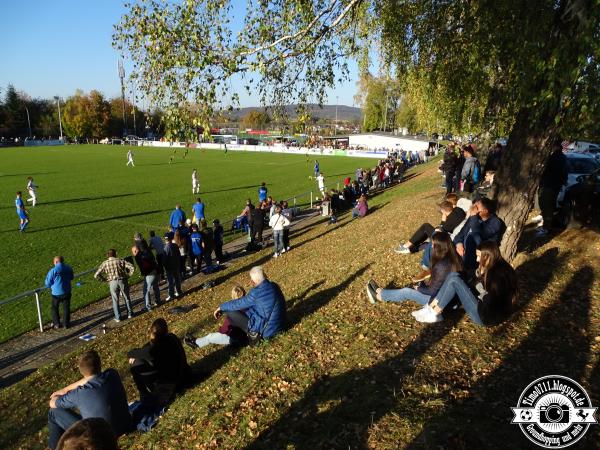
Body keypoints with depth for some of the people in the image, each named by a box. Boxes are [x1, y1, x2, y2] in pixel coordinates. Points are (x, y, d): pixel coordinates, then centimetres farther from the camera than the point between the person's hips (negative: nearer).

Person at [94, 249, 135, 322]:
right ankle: (130, 314, 25)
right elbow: (132, 268, -11)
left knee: (115, 300, 14)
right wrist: (128, 276, 1)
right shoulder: (120, 261, 0)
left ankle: (118, 317, 17)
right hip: (122, 281, 0)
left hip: (112, 283, 0)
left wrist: (105, 279, 10)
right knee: (127, 298, 17)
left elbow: (96, 275, 0)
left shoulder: (104, 263, 3)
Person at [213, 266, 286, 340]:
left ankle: (253, 333, -1)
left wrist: (221, 307, 6)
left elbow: (238, 304, -11)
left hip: (266, 332, -8)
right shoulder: (274, 286, 0)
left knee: (230, 313, -7)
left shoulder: (256, 293, -23)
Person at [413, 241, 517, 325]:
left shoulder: (498, 274, -22)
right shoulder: (496, 267, 7)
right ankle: (431, 308, -7)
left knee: (454, 280, -18)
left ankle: (434, 313, -9)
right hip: (484, 306, 10)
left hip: (485, 316, -10)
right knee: (454, 275, -2)